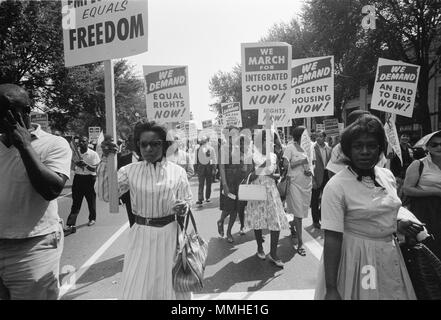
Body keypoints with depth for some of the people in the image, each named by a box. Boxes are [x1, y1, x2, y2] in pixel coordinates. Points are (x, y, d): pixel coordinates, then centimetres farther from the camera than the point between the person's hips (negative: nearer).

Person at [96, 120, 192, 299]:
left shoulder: (177, 171, -4)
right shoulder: (130, 170, -2)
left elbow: (187, 201, 4)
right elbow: (104, 194, -10)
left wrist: (183, 207, -20)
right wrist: (105, 159, -17)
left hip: (170, 234, 0)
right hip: (141, 236, 1)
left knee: (172, 287, 14)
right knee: (136, 289, 10)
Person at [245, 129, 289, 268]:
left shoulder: (273, 156, 7)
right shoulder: (253, 156, -3)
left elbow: (278, 174, 12)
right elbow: (248, 177, -4)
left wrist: (273, 175, -9)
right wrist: (256, 171, -20)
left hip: (271, 191, 3)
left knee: (276, 221, -4)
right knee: (257, 221, 7)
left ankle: (273, 254, 7)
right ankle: (260, 248, 29)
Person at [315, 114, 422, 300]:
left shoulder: (387, 176, 0)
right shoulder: (336, 187, -21)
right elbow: (332, 238, -22)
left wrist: (397, 223, -3)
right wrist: (330, 288, -22)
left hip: (389, 255, 6)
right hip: (356, 258, -6)